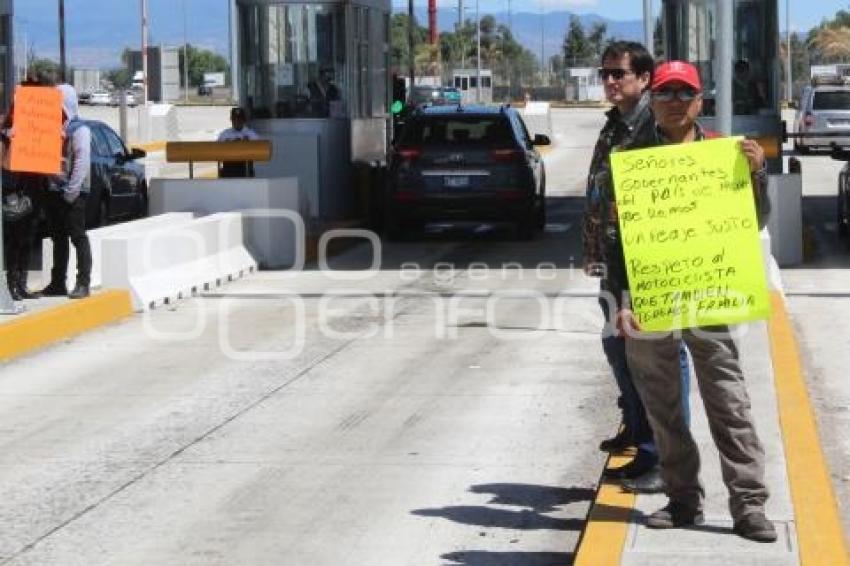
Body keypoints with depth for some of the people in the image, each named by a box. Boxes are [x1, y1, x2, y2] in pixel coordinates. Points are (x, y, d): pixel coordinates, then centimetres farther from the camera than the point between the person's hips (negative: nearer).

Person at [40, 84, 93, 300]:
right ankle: (57, 283, 16)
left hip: (73, 193, -8)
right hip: (54, 191, 8)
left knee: (78, 237, -6)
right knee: (58, 238, 11)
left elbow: (82, 162, -14)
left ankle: (83, 283, -6)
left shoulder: (79, 130, -7)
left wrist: (71, 191, -18)